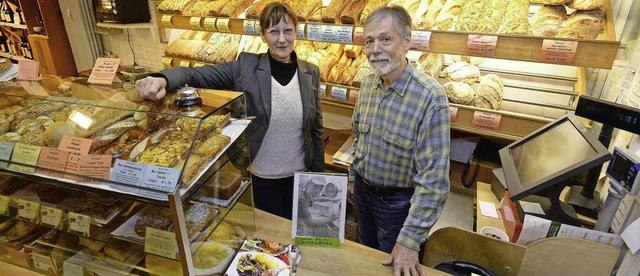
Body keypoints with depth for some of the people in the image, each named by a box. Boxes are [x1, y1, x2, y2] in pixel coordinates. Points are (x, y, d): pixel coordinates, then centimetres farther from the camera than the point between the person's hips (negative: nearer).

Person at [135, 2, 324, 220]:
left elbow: (316, 129, 0)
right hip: (262, 176, -2)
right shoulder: (246, 67, -11)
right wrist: (163, 79, -40)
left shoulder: (311, 73, -4)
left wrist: (319, 174, 4)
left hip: (300, 173, 2)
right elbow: (196, 74, -17)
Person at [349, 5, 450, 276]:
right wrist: (355, 173, 13)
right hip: (362, 188, 6)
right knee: (364, 253, 29)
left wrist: (410, 241, -25)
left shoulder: (430, 98, -28)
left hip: (398, 200, -5)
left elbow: (434, 179, -27)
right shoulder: (367, 84, -7)